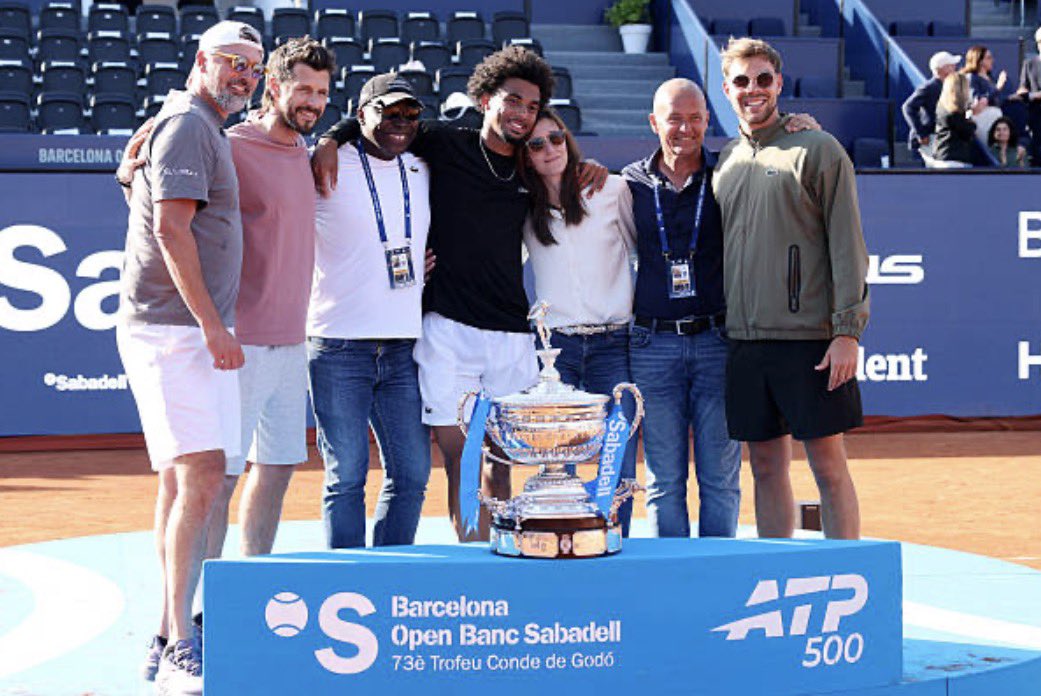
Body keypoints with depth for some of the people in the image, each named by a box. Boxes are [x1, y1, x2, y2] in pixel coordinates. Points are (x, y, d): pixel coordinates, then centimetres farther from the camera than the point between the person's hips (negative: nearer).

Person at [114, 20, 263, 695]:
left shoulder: (208, 132, 23)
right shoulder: (187, 124, -8)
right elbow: (171, 227, -18)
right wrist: (212, 324, -21)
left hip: (196, 333, 11)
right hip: (172, 329, -11)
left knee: (182, 480, 11)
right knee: (201, 476, -18)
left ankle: (171, 637, 16)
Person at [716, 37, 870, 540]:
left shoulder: (818, 150, 0)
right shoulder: (724, 162, 15)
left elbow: (847, 246, -5)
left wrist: (847, 329, -13)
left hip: (810, 338, -5)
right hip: (743, 341, 5)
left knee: (827, 463, -2)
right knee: (766, 466, 8)